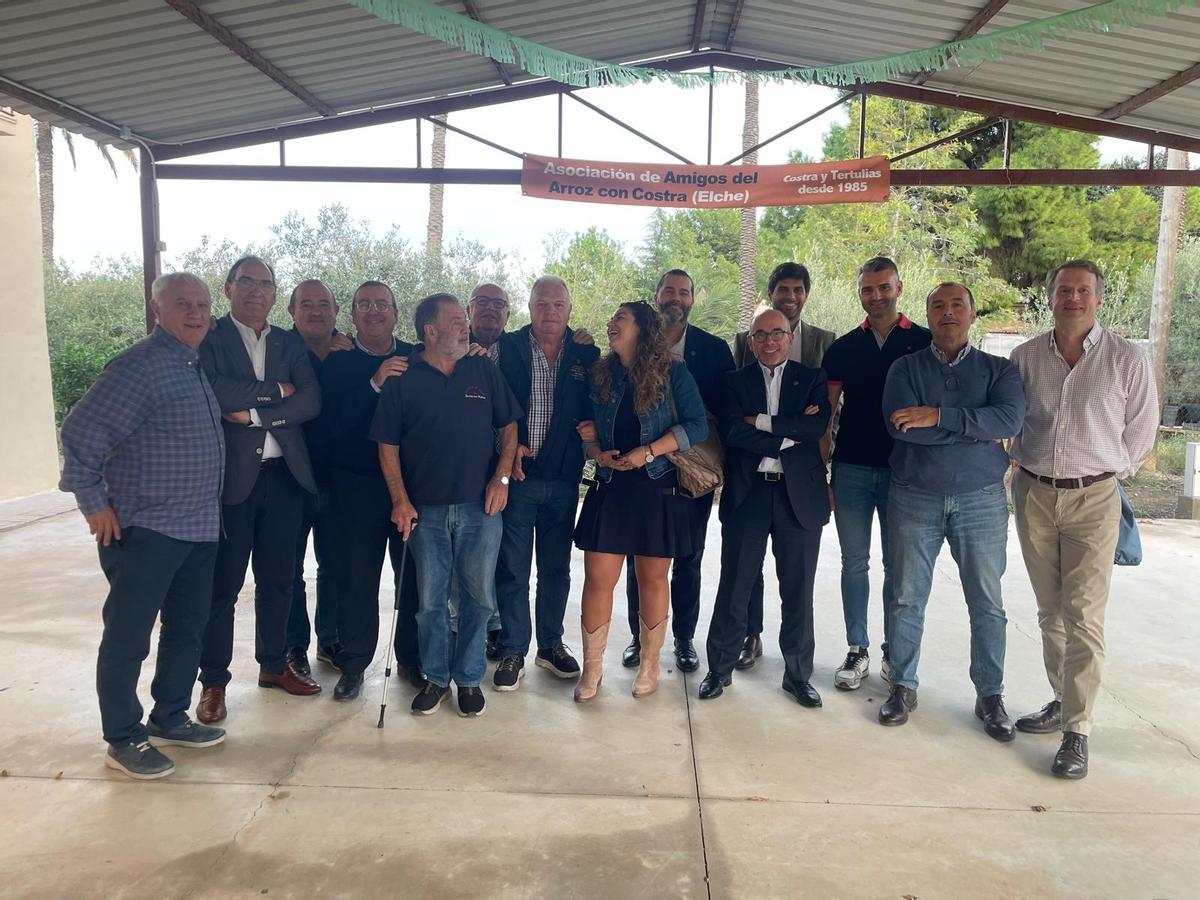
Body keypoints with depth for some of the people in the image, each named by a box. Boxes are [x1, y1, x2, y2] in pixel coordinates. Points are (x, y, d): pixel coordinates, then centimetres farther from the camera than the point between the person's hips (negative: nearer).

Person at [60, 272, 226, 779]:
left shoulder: (196, 365, 12)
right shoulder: (140, 366, -15)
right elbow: (81, 433, -17)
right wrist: (94, 504, -13)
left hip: (198, 528, 9)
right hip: (145, 530, -9)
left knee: (187, 631, 17)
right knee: (127, 638, 4)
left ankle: (170, 720, 32)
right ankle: (124, 741, 18)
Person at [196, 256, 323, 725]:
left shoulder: (290, 344, 11)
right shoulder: (208, 337, -1)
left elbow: (311, 401, -3)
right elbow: (212, 390, -19)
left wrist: (254, 412, -14)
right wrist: (275, 391, -11)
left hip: (284, 474, 4)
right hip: (230, 475, -4)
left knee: (278, 579, 13)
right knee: (222, 584, 4)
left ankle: (274, 665, 29)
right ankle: (213, 681, 17)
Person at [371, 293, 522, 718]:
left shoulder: (484, 371, 6)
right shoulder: (401, 380, 1)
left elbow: (509, 427, 10)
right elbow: (388, 445, 2)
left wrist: (501, 477, -3)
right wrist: (400, 500, -6)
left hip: (481, 507, 1)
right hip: (426, 510, -1)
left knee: (479, 596, 6)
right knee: (430, 600, 8)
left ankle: (469, 677, 23)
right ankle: (435, 677, 25)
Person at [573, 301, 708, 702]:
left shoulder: (673, 373, -3)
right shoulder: (599, 375, 8)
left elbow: (697, 425, -8)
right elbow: (586, 430, 13)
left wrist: (648, 452, -17)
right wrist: (597, 453, -9)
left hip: (658, 490, -2)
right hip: (610, 489, 3)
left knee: (652, 579, 7)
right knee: (598, 579, -1)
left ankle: (649, 665, 25)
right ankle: (591, 668, 14)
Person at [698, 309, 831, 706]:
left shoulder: (811, 379, 7)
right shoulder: (735, 381, 6)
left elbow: (818, 426, -11)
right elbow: (733, 432, -10)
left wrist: (762, 422, -12)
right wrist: (789, 435, -13)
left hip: (799, 495, 1)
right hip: (746, 494, 0)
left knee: (798, 591, 9)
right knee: (734, 588, 6)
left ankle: (798, 674, 25)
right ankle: (720, 669, 21)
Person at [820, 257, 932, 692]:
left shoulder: (924, 342, 3)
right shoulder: (843, 347, 7)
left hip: (903, 470, -1)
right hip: (851, 469, 1)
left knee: (898, 565, 7)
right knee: (854, 562, 7)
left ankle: (895, 653, 19)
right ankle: (857, 651, 17)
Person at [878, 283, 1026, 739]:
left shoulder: (998, 369, 4)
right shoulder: (905, 368, 3)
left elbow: (1009, 418, -16)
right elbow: (899, 424, -15)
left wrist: (938, 417, -21)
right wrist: (977, 429, -14)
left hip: (981, 500, 0)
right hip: (915, 499, 0)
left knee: (987, 603, 6)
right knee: (907, 598, 7)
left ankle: (990, 696, 21)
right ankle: (903, 687, 21)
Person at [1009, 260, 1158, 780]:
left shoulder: (1127, 360, -4)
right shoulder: (1024, 357, 4)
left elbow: (1140, 433, 4)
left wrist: (1104, 471, 6)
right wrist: (1031, 465, 9)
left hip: (1092, 498, -3)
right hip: (1033, 495, 3)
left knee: (1084, 616, -6)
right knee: (1050, 611, 12)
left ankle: (1077, 730, 1)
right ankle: (1063, 702, 26)